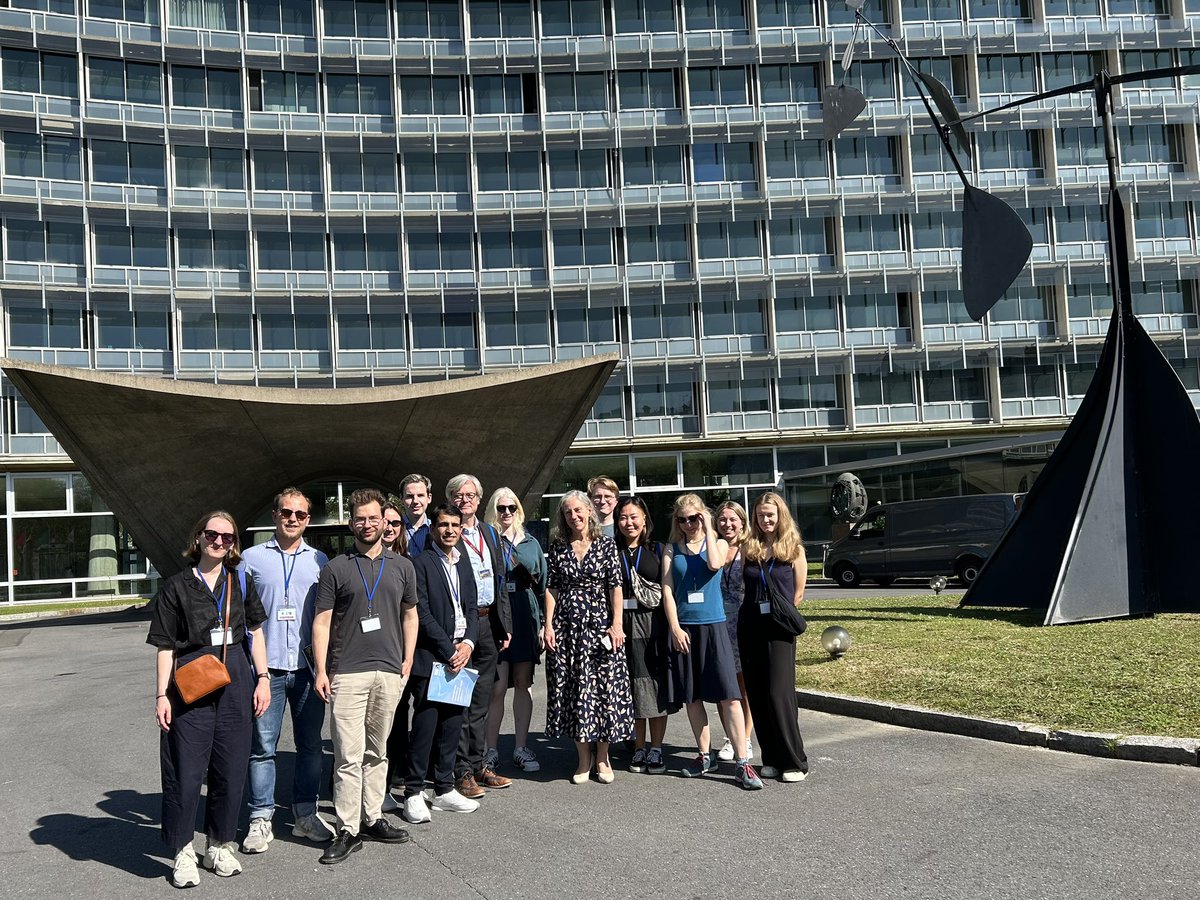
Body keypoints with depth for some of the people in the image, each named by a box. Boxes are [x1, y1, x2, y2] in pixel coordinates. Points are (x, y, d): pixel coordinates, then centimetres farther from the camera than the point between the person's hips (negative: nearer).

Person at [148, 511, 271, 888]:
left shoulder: (240, 582, 9)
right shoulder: (176, 586, 0)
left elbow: (255, 631, 13)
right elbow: (165, 646, 0)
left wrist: (262, 679, 6)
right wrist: (161, 694, -4)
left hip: (235, 680, 3)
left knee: (232, 766, 7)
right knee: (186, 769, -2)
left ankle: (219, 845, 22)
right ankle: (183, 851, 14)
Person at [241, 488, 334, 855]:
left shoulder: (319, 561, 10)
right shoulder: (252, 559, 5)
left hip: (308, 667, 2)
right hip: (266, 666, -2)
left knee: (310, 743, 8)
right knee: (262, 746, -1)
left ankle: (305, 814, 20)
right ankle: (260, 819, 10)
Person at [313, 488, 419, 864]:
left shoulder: (402, 567, 11)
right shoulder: (336, 569, 2)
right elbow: (322, 622, 0)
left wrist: (407, 660, 9)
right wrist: (321, 670, -7)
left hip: (389, 672, 3)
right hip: (347, 674, -3)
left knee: (377, 752, 13)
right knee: (349, 756, -4)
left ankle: (372, 818, 23)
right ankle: (348, 831, 3)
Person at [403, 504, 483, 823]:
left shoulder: (464, 564, 15)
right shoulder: (421, 563, -6)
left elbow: (471, 608, 14)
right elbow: (422, 614, -11)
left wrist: (467, 643, -2)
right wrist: (449, 650, -12)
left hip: (459, 655, 7)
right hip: (431, 658, -6)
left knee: (452, 723, 10)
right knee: (425, 725, -5)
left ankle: (444, 789, 19)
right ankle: (413, 793, 5)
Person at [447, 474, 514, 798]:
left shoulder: (490, 533, 14)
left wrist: (505, 624, 12)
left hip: (488, 623, 6)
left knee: (481, 701, 13)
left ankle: (478, 765, 23)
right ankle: (461, 772, 6)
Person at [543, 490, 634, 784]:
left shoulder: (606, 544, 1)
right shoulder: (557, 546, 6)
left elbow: (615, 587, -1)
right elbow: (551, 587, 5)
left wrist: (617, 624, -8)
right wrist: (548, 624, -3)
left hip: (599, 625, -1)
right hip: (566, 627, 2)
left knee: (604, 688, 0)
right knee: (571, 690, 3)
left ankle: (602, 758, 14)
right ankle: (583, 759, 16)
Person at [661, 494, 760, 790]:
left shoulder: (718, 543, 6)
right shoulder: (672, 550, 8)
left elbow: (715, 564, -18)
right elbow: (667, 590, 2)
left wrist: (708, 529, -9)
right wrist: (675, 627, -7)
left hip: (713, 625, -2)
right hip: (683, 628, 2)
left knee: (729, 695, -8)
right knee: (692, 697, 9)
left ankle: (742, 763, -7)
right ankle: (705, 756, 22)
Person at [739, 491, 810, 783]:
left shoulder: (794, 549, 3)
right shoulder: (748, 549, 9)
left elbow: (798, 594, 5)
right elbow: (740, 587, 12)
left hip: (779, 629, -4)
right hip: (750, 628, 4)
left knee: (779, 693, -9)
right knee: (757, 696, 5)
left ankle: (795, 762, 0)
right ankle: (772, 759, 15)